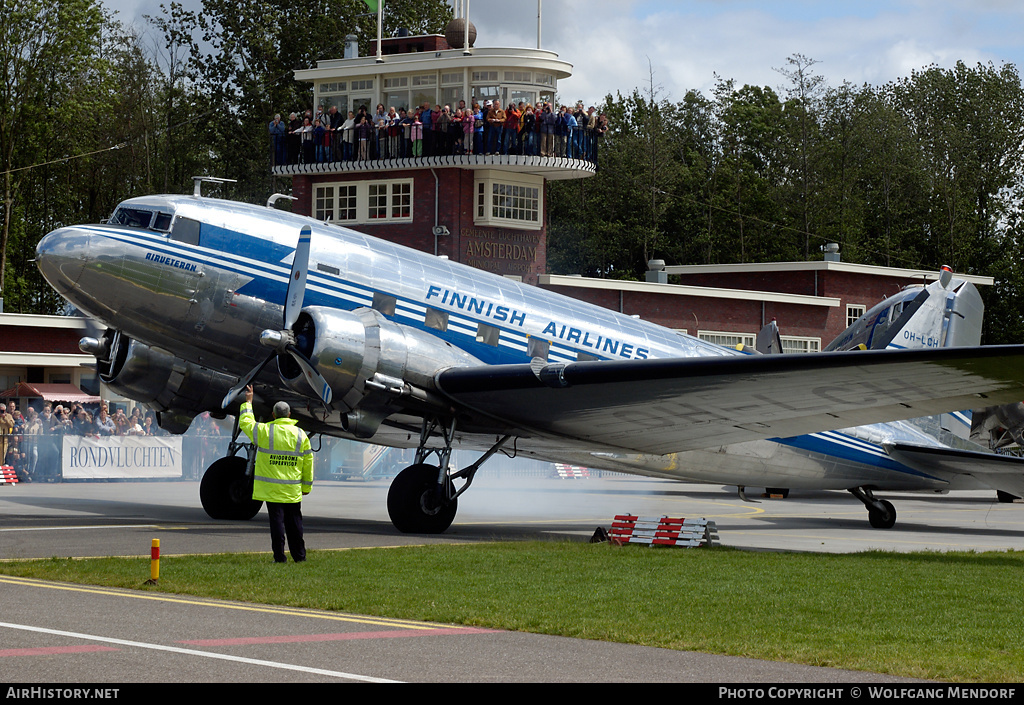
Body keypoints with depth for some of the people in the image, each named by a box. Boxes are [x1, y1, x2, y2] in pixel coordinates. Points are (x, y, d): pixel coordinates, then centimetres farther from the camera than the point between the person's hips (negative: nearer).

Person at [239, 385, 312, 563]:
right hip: (293, 489, 2)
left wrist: (248, 402, 23)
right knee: (294, 522, 11)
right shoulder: (301, 435, 0)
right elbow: (308, 462, 4)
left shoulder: (265, 431, -7)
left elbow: (245, 422, 12)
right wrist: (307, 486, 13)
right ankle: (299, 555, 16)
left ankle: (279, 556, -1)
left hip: (272, 488, -2)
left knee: (277, 520, 0)